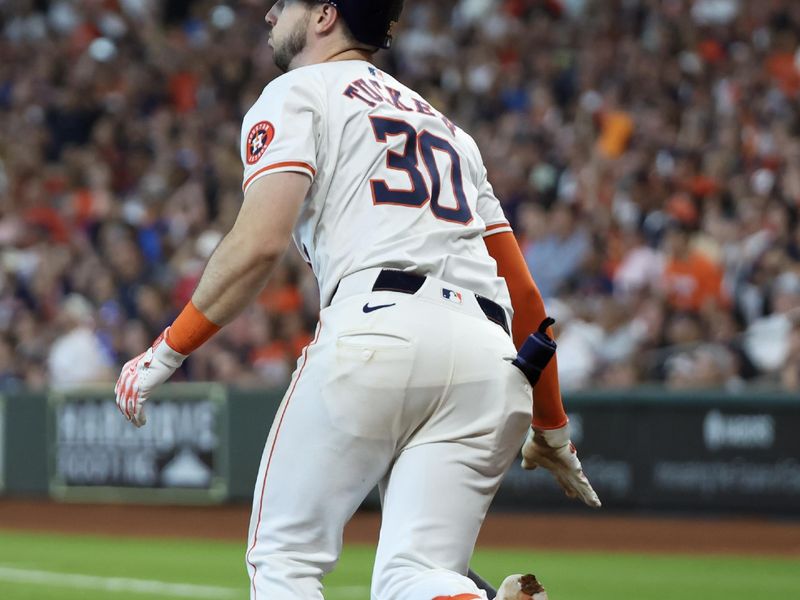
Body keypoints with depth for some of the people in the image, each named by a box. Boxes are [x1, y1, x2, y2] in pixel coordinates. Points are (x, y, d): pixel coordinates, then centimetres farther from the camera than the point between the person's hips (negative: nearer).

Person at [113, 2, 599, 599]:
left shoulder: (299, 94, 13)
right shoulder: (445, 125, 34)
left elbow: (260, 242, -5)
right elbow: (523, 291, 32)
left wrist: (167, 351, 1)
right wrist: (552, 426, 38)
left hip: (377, 330, -6)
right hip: (491, 359, 6)